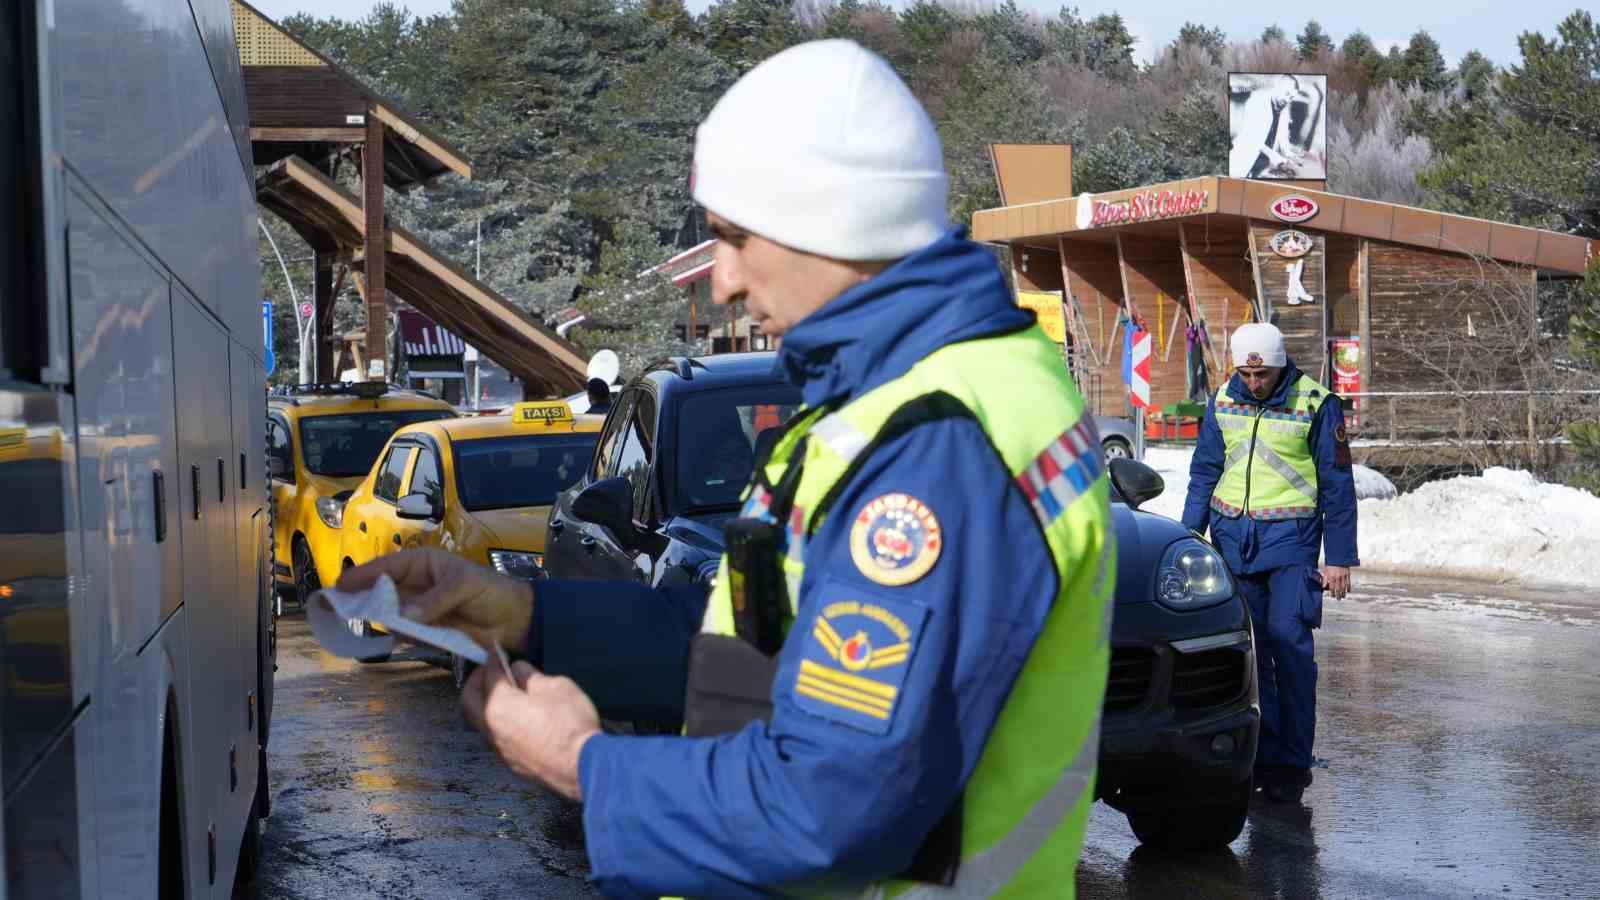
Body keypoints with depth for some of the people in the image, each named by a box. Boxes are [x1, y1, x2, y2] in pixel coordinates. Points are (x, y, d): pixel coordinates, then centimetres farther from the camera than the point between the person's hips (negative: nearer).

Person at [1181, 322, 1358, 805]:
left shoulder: (1316, 404, -5)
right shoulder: (1223, 402, 6)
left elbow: (1338, 486, -1)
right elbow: (1204, 474, 15)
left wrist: (1339, 558, -3)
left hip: (1291, 537, -4)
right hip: (1233, 535, 4)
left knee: (1289, 645, -11)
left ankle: (1291, 761, -3)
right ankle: (1263, 752, 14)